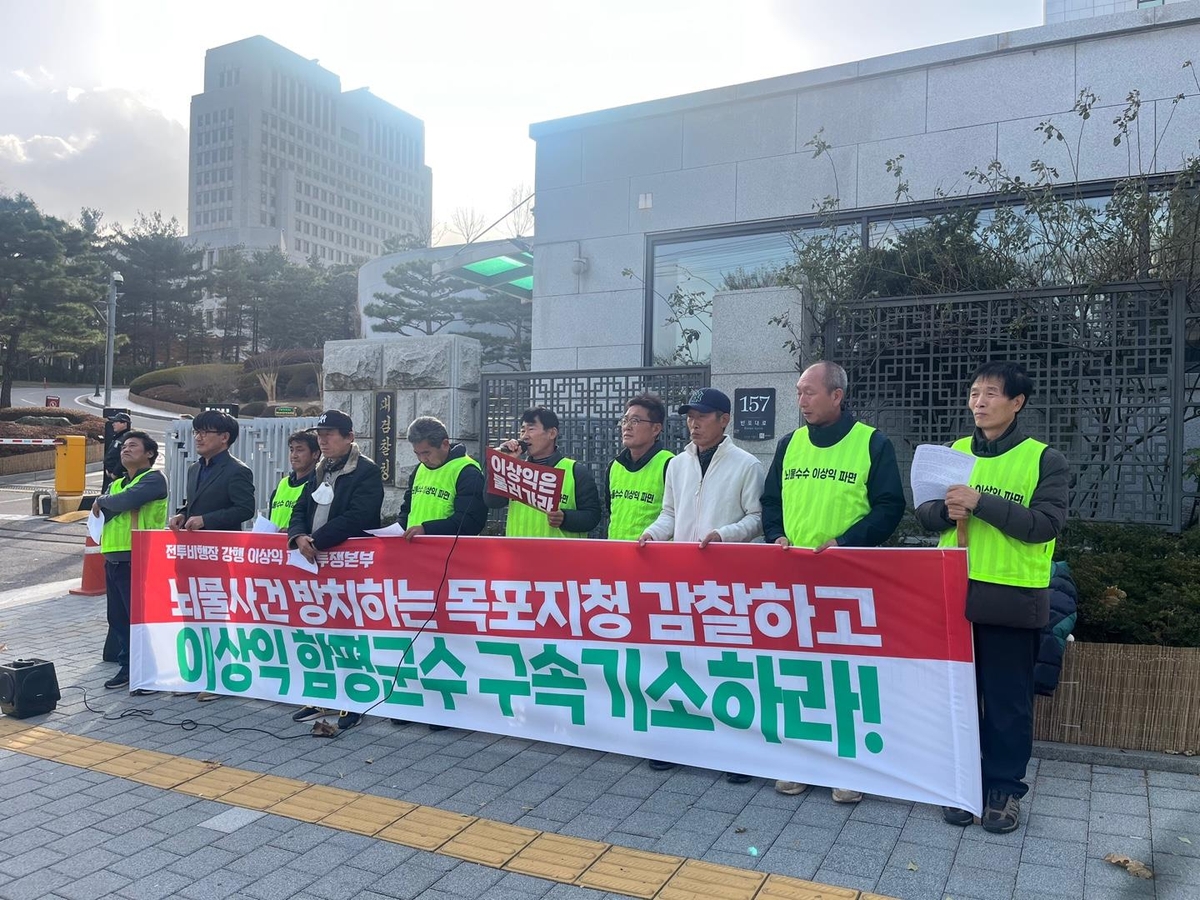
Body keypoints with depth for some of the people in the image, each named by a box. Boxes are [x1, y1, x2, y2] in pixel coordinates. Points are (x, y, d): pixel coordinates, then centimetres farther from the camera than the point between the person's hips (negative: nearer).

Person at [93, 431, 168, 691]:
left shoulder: (154, 479, -7)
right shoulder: (116, 485, 20)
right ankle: (127, 667, 24)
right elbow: (100, 512, 10)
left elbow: (126, 500, -22)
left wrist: (103, 501, -3)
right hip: (113, 559, 8)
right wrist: (110, 504, -9)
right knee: (118, 619, 13)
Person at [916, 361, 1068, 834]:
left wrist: (980, 502, -22)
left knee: (1008, 700, 7)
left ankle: (1004, 789, 22)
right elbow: (924, 511, 9)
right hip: (952, 593, 4)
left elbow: (1045, 524, -14)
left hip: (1012, 599, -3)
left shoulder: (1044, 459, -3)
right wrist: (947, 511, -14)